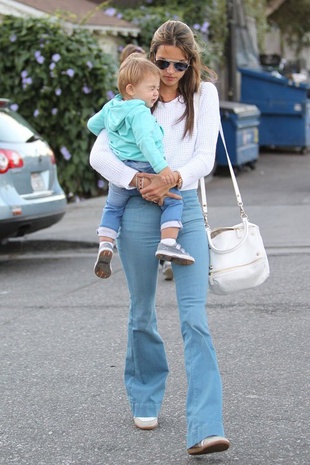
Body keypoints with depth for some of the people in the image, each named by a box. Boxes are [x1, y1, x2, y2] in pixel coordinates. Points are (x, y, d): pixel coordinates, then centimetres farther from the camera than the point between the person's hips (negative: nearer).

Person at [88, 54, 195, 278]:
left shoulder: (111, 107, 11)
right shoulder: (140, 112, -15)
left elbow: (93, 124, 28)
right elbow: (145, 141, -28)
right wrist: (162, 167, -32)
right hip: (143, 171, -8)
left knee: (113, 208, 28)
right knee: (173, 200, 1)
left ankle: (105, 246, 13)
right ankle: (168, 243, -14)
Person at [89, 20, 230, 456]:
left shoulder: (204, 94, 6)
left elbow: (205, 157, 0)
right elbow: (99, 154, 1)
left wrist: (173, 179, -17)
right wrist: (139, 180, -14)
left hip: (186, 207, -1)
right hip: (139, 209, 1)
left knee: (195, 318, -11)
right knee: (142, 314, 11)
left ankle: (205, 428, -18)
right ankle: (145, 399, 34)